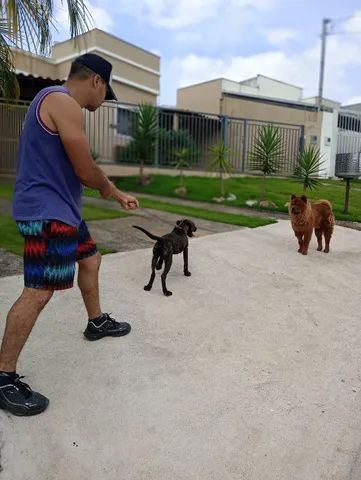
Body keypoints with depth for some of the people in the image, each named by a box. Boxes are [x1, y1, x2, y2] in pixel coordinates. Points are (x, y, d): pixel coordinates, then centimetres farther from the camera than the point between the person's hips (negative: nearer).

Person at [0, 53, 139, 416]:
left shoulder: (60, 103, 17)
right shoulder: (63, 102, -16)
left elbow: (74, 168, 21)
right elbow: (86, 171, -18)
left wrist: (117, 194, 21)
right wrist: (108, 187, 5)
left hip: (61, 209, 11)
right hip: (46, 212, -11)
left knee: (90, 259, 22)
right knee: (39, 292, -11)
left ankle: (96, 322, 41)